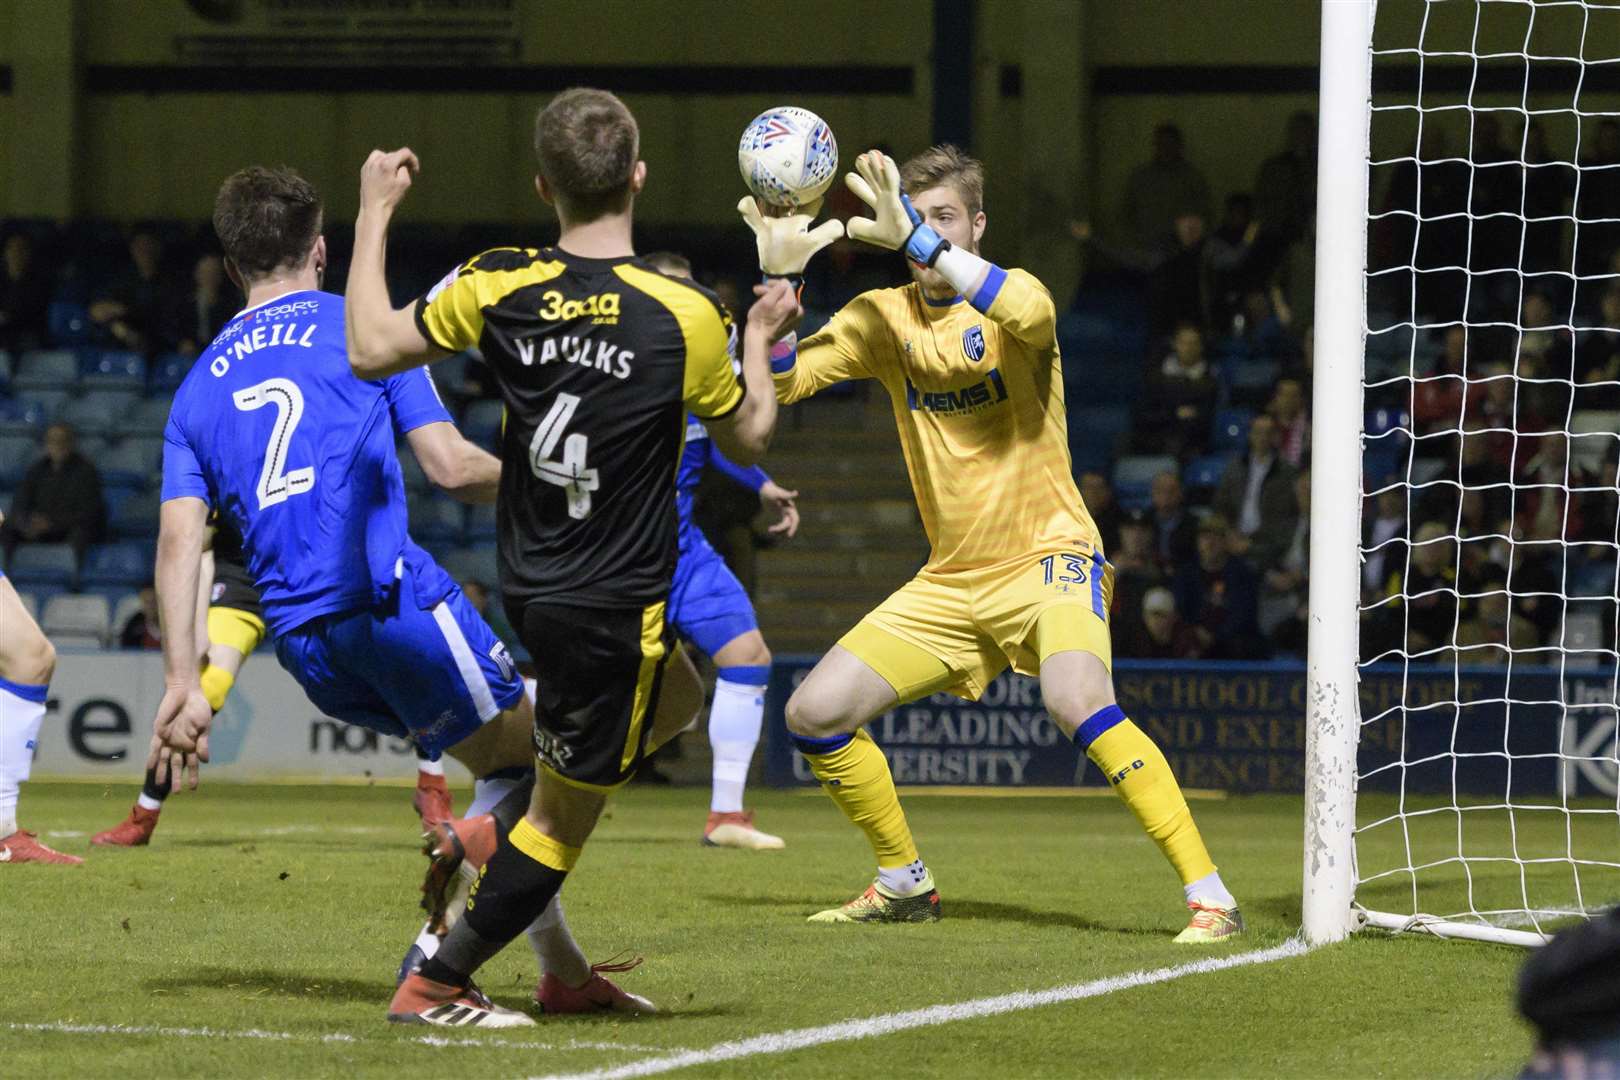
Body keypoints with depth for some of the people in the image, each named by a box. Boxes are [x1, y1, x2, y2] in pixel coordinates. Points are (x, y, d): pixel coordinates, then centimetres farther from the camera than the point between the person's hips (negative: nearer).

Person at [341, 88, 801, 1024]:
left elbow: (370, 350, 3)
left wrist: (375, 216, 12)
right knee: (564, 820, 10)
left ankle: (487, 836, 23)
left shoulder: (499, 288, -9)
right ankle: (435, 987, 14)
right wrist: (761, 342, 16)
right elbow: (748, 438, -1)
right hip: (615, 606, -6)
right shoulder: (684, 316, -17)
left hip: (530, 585, 6)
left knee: (677, 698, 31)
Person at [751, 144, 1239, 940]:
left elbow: (1032, 312, -36)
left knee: (1077, 702, -34)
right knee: (813, 716, 2)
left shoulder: (1007, 299, -10)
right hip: (950, 583, 6)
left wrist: (919, 240, -39)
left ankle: (1209, 897, -29)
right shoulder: (884, 318, 5)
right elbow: (779, 383, -3)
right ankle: (904, 883, 24)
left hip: (1047, 559, -6)